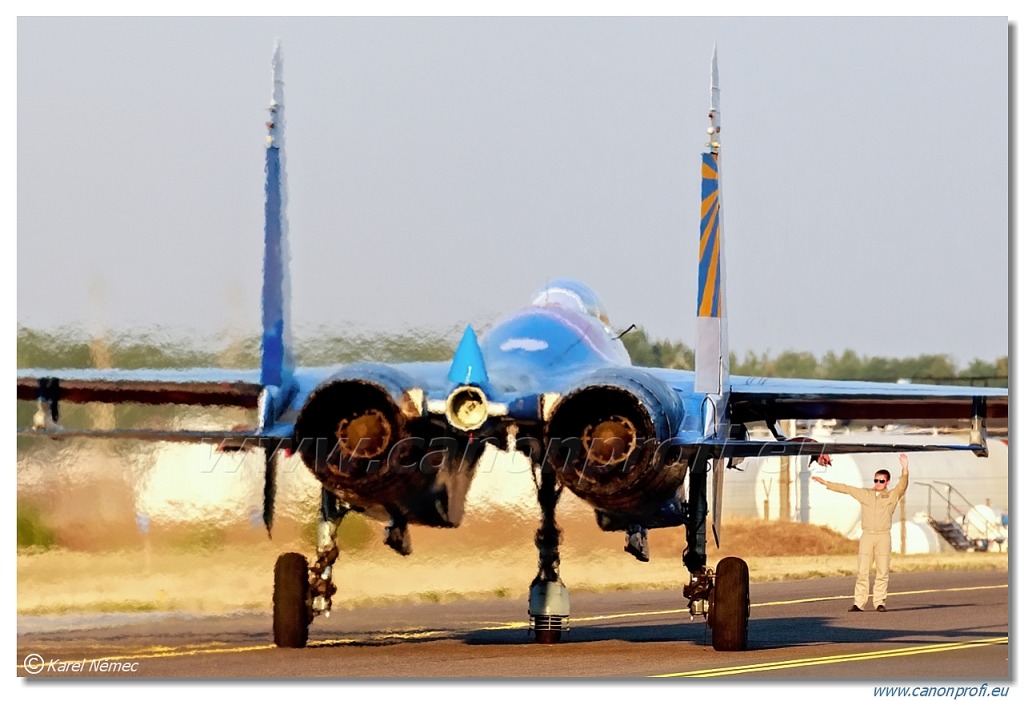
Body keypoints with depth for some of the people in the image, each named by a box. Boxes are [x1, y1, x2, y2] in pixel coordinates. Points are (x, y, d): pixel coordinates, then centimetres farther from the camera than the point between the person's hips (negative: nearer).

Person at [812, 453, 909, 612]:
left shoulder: (892, 495, 5)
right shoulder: (864, 494, 12)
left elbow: (902, 485, -12)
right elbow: (845, 488, 16)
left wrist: (905, 470, -29)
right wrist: (825, 483, 18)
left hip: (884, 536, -2)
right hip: (867, 536, 2)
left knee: (882, 572, -1)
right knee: (862, 571, -2)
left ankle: (879, 602, 4)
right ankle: (859, 603, -2)